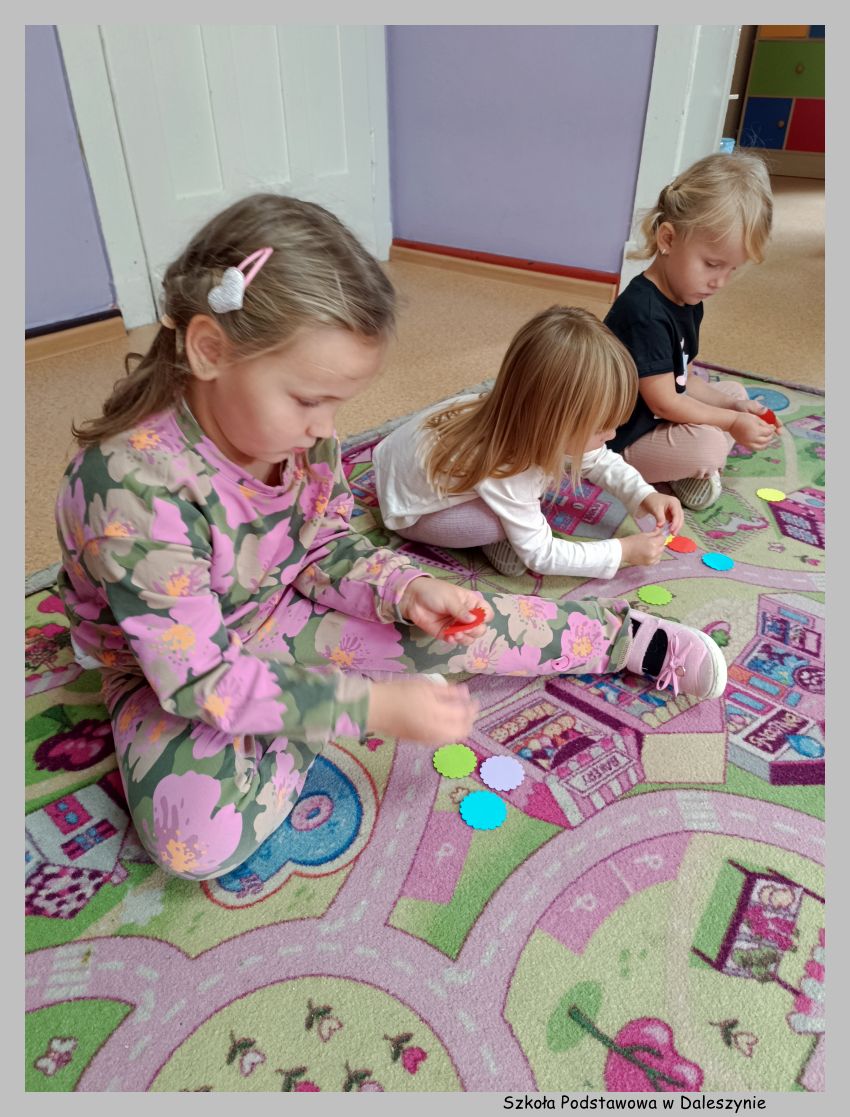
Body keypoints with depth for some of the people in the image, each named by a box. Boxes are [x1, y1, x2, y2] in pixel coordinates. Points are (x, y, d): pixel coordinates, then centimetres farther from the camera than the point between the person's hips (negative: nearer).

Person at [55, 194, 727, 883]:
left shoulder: (301, 435, -15)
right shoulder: (131, 483, -35)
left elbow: (328, 550, 1)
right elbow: (201, 678, -32)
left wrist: (406, 590, -19)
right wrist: (373, 707, -33)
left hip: (283, 613, 4)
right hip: (172, 673, -3)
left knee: (449, 629, -8)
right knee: (196, 837, -31)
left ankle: (628, 639, 10)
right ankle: (353, 697, -11)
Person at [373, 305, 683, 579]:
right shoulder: (504, 474, -38)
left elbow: (600, 460, 0)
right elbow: (541, 555, -25)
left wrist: (645, 495, -11)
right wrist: (623, 551, -22)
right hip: (409, 512, -7)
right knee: (507, 522, -28)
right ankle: (497, 536, 0)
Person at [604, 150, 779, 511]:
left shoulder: (687, 302, 5)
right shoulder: (644, 312, -26)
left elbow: (680, 379, 8)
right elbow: (664, 401, -24)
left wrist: (736, 407, -2)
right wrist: (732, 422, -14)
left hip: (659, 421, 10)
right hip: (622, 439, -10)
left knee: (735, 392, 17)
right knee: (709, 445, -30)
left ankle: (688, 467, -1)